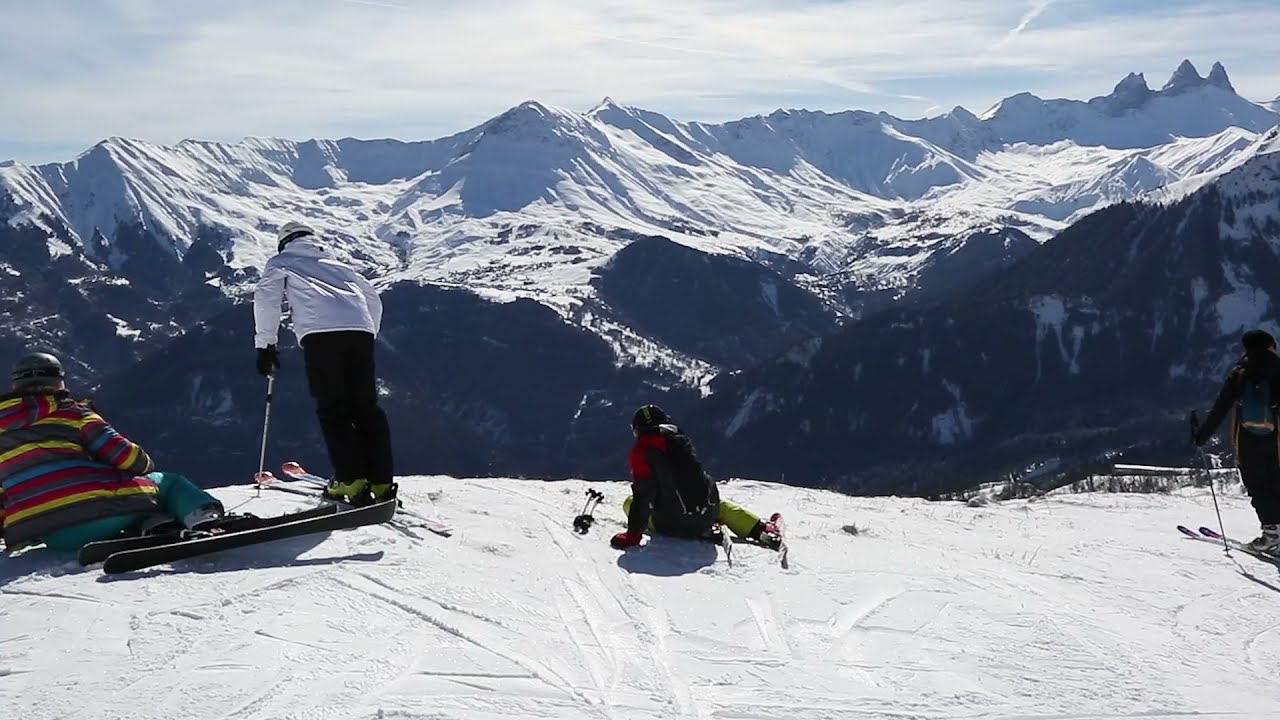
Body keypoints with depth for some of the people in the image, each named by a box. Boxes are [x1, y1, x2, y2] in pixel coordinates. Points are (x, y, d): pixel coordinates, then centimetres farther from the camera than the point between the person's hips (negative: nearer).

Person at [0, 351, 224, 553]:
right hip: (96, 509, -3)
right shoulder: (70, 411, 10)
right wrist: (145, 466, 22)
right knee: (167, 482, 18)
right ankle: (203, 516, -14)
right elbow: (119, 452, 1)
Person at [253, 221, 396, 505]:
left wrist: (265, 344, 10)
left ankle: (351, 479, -10)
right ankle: (381, 481, 1)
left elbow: (265, 298, 8)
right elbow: (373, 298, 36)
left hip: (320, 331, -4)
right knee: (366, 407, 7)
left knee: (332, 409, 0)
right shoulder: (335, 264, 38)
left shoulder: (281, 262, 26)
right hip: (361, 329, 4)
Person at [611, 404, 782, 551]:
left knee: (629, 503, 17)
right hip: (705, 518, 5)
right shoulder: (681, 440, 12)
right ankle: (763, 530, 17)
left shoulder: (642, 450, -6)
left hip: (669, 525, -5)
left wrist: (633, 533, -15)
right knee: (722, 506, 38)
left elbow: (643, 493, -15)